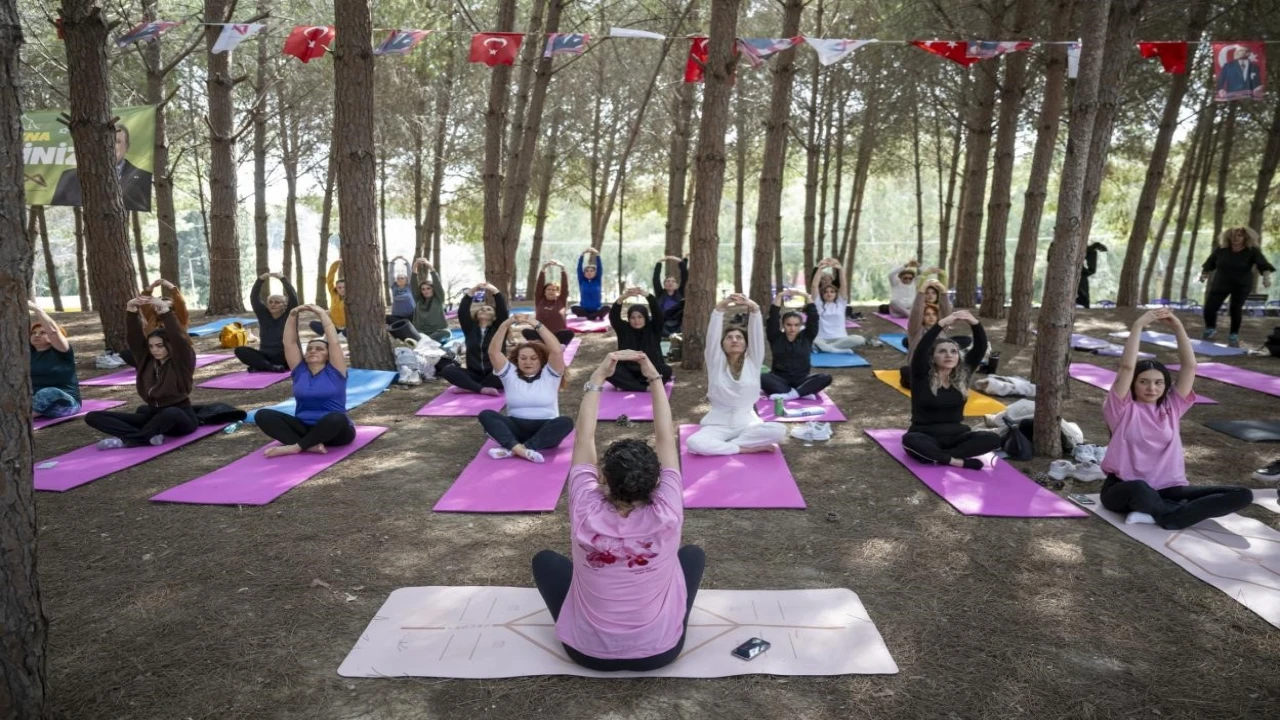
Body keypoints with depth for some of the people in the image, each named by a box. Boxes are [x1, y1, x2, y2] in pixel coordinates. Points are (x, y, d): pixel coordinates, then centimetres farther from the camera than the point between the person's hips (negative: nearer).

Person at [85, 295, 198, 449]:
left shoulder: (182, 362, -7)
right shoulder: (147, 360, 8)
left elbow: (179, 339, -25)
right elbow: (134, 338, -5)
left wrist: (165, 311, -34)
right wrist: (131, 311, -21)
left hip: (180, 419, -6)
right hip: (154, 416, 7)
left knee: (171, 413, -45)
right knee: (93, 417, -5)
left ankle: (125, 440, -24)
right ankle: (149, 437, -28)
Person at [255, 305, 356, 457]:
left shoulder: (334, 371, 1)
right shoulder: (300, 371, 11)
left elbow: (334, 342, -9)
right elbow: (289, 343, 5)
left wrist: (322, 314, -6)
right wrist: (293, 316, -4)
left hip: (333, 431, -4)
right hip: (304, 428, 4)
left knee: (336, 418, -39)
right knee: (262, 415, -16)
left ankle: (294, 447, -27)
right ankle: (310, 445, -32)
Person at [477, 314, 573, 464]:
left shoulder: (549, 374, 5)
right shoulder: (510, 374, 9)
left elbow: (557, 351, -13)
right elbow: (493, 352, -5)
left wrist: (537, 324, -17)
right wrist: (505, 324, -16)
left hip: (545, 429, -1)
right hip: (517, 427, 2)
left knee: (566, 422, -33)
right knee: (486, 415, -22)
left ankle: (511, 450, -42)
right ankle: (520, 449, -46)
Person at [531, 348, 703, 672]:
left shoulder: (586, 517, -24)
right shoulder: (666, 519, -24)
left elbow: (583, 439, -15)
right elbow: (666, 439, -15)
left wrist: (597, 379, -14)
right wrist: (655, 378, -11)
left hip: (588, 651, 0)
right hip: (660, 650, 0)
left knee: (545, 559, 21)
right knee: (694, 554, 22)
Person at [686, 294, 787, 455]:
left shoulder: (752, 362, 3)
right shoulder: (716, 362, 1)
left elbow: (757, 335, -11)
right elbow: (712, 336, -14)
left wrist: (754, 309, -29)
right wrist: (719, 308, -30)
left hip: (747, 424, 2)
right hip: (718, 425, -1)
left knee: (779, 430, -29)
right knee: (694, 443, -33)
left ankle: (722, 445, -18)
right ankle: (748, 448, -22)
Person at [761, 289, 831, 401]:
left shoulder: (806, 337, 4)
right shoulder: (776, 338, 1)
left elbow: (813, 317, -5)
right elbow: (773, 317, -9)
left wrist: (806, 297, -12)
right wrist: (779, 297, -13)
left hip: (801, 380, 1)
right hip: (780, 380, -1)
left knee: (825, 377, -26)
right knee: (762, 378, -34)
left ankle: (790, 394, -36)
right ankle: (803, 393, -36)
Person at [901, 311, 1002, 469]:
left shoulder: (962, 374, 2)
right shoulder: (922, 376, -8)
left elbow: (981, 348, -9)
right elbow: (921, 350, -26)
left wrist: (974, 323, -27)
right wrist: (941, 324, -35)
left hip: (956, 435, 4)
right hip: (926, 436, -4)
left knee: (993, 439, -22)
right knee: (910, 440, -38)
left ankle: (936, 456, -24)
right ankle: (958, 461, -28)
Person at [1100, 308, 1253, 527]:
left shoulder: (1171, 408, 11)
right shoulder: (1123, 409, -1)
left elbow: (1190, 366, 3)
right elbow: (1127, 367, -15)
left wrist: (1178, 326, -4)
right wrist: (1138, 326, -15)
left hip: (1168, 490, 5)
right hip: (1124, 491, -5)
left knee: (1243, 495, -13)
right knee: (1138, 488, -43)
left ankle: (1168, 517, -24)